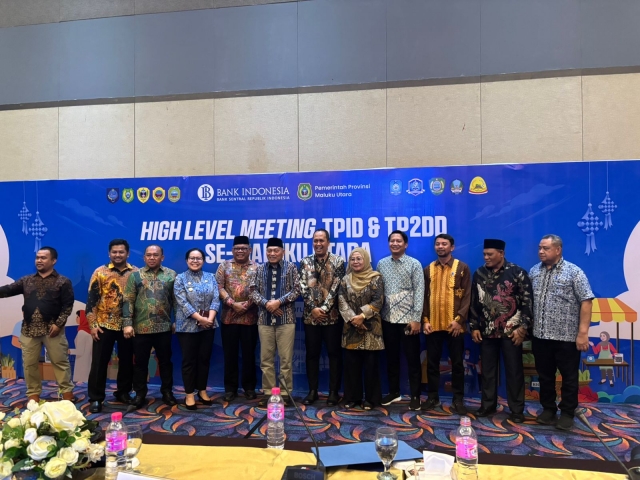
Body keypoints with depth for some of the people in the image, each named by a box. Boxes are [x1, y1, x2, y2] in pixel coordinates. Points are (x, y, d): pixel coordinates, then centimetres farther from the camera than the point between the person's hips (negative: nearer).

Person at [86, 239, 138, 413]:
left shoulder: (136, 273, 2)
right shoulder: (100, 272, -2)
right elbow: (92, 299, -3)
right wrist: (93, 324, -8)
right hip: (104, 325, -1)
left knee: (127, 360, 11)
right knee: (99, 362, 4)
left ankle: (123, 392, 28)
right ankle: (95, 398, 16)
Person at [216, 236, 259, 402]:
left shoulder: (256, 268, 4)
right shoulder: (224, 266, 6)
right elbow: (218, 287, -2)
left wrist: (246, 305, -14)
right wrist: (232, 303, -13)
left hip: (250, 317, -1)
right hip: (229, 317, 1)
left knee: (249, 353, 7)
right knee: (230, 354, 7)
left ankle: (249, 387, 20)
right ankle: (230, 388, 19)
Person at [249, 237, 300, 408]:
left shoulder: (290, 268, 3)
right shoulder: (259, 269, 10)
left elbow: (296, 290, -3)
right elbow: (253, 291, 5)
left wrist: (279, 301, -14)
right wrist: (266, 303, -12)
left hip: (286, 319, -2)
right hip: (264, 319, 3)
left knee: (286, 358, 2)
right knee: (266, 359, 7)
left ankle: (286, 393, 13)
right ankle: (268, 392, 18)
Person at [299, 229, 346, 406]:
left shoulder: (338, 261, -1)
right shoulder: (305, 262, 5)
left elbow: (336, 288, -8)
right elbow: (303, 287, -1)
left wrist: (324, 309, -14)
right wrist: (313, 308, -11)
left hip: (332, 315, -2)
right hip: (311, 315, 2)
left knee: (334, 353, 5)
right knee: (312, 354, 9)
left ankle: (334, 391, 16)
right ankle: (312, 390, 21)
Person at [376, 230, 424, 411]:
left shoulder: (414, 264, -3)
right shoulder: (381, 264, 6)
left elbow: (419, 292, -8)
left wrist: (416, 318, -13)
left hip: (408, 318, -3)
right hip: (388, 318, 4)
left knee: (412, 358, 5)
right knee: (391, 357, 14)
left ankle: (415, 396, 18)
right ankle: (394, 391, 29)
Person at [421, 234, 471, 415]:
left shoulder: (462, 268, 2)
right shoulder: (428, 269, 9)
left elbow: (467, 296, -3)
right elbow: (424, 296, 8)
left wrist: (459, 319, -12)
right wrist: (425, 320, -1)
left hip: (454, 324, -2)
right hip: (433, 324, 2)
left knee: (457, 363, 6)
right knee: (432, 362, 8)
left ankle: (458, 399, 19)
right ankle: (433, 397, 21)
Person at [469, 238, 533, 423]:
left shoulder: (518, 273, -6)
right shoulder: (479, 274, 5)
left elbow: (527, 301, -7)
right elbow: (474, 302, 9)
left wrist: (523, 327, -12)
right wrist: (474, 327, 6)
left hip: (511, 331, -3)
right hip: (487, 331, 4)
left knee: (514, 370, 5)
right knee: (487, 369, 11)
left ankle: (517, 410, 18)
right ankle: (488, 405, 24)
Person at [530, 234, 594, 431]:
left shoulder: (574, 272, -7)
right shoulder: (534, 271, 7)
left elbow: (586, 302, -11)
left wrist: (583, 332, -16)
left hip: (566, 336, -4)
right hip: (540, 335, 4)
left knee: (569, 377, 9)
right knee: (545, 376, 14)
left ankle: (567, 413, 23)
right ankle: (548, 409, 29)